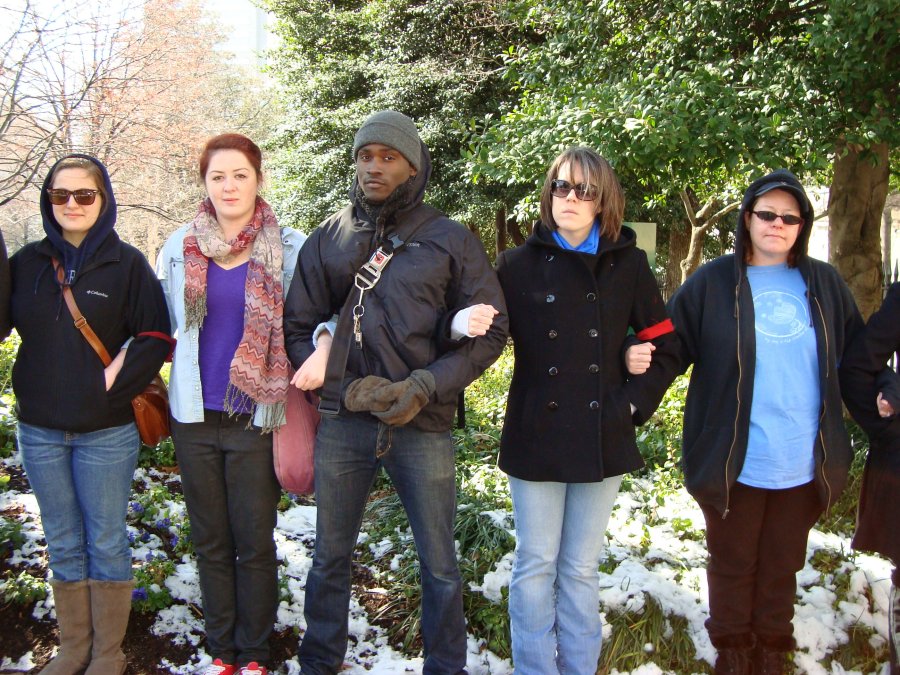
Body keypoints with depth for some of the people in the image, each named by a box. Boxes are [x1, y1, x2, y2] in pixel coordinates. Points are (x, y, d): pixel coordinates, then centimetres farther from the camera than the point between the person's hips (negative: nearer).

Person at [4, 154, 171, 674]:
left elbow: (155, 337, -7)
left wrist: (116, 384, -14)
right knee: (63, 545, 14)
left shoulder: (127, 263, -4)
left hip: (106, 430, -3)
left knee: (106, 543, 6)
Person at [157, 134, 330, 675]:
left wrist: (322, 346, -17)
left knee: (254, 542, 4)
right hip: (196, 416, 3)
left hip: (256, 417, -3)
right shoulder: (181, 248, 5)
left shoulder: (290, 250, -4)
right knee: (211, 541, 12)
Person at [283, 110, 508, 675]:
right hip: (341, 422, 2)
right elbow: (298, 329, 6)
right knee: (330, 558, 14)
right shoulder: (327, 240, 6)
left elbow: (490, 331, 0)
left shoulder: (452, 241, 2)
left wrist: (425, 386, -12)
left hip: (424, 425, -1)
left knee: (440, 565, 8)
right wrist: (345, 386, -11)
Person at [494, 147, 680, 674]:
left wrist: (633, 404, -3)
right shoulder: (519, 264, 0)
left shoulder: (628, 265, 2)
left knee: (581, 570, 12)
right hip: (536, 438, -1)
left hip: (603, 441, 1)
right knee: (536, 567, 7)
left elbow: (667, 348, 6)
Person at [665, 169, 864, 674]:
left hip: (804, 464, 2)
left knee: (782, 566, 16)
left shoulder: (825, 284, 6)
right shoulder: (713, 282, -3)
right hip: (735, 463, -2)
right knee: (733, 564, 12)